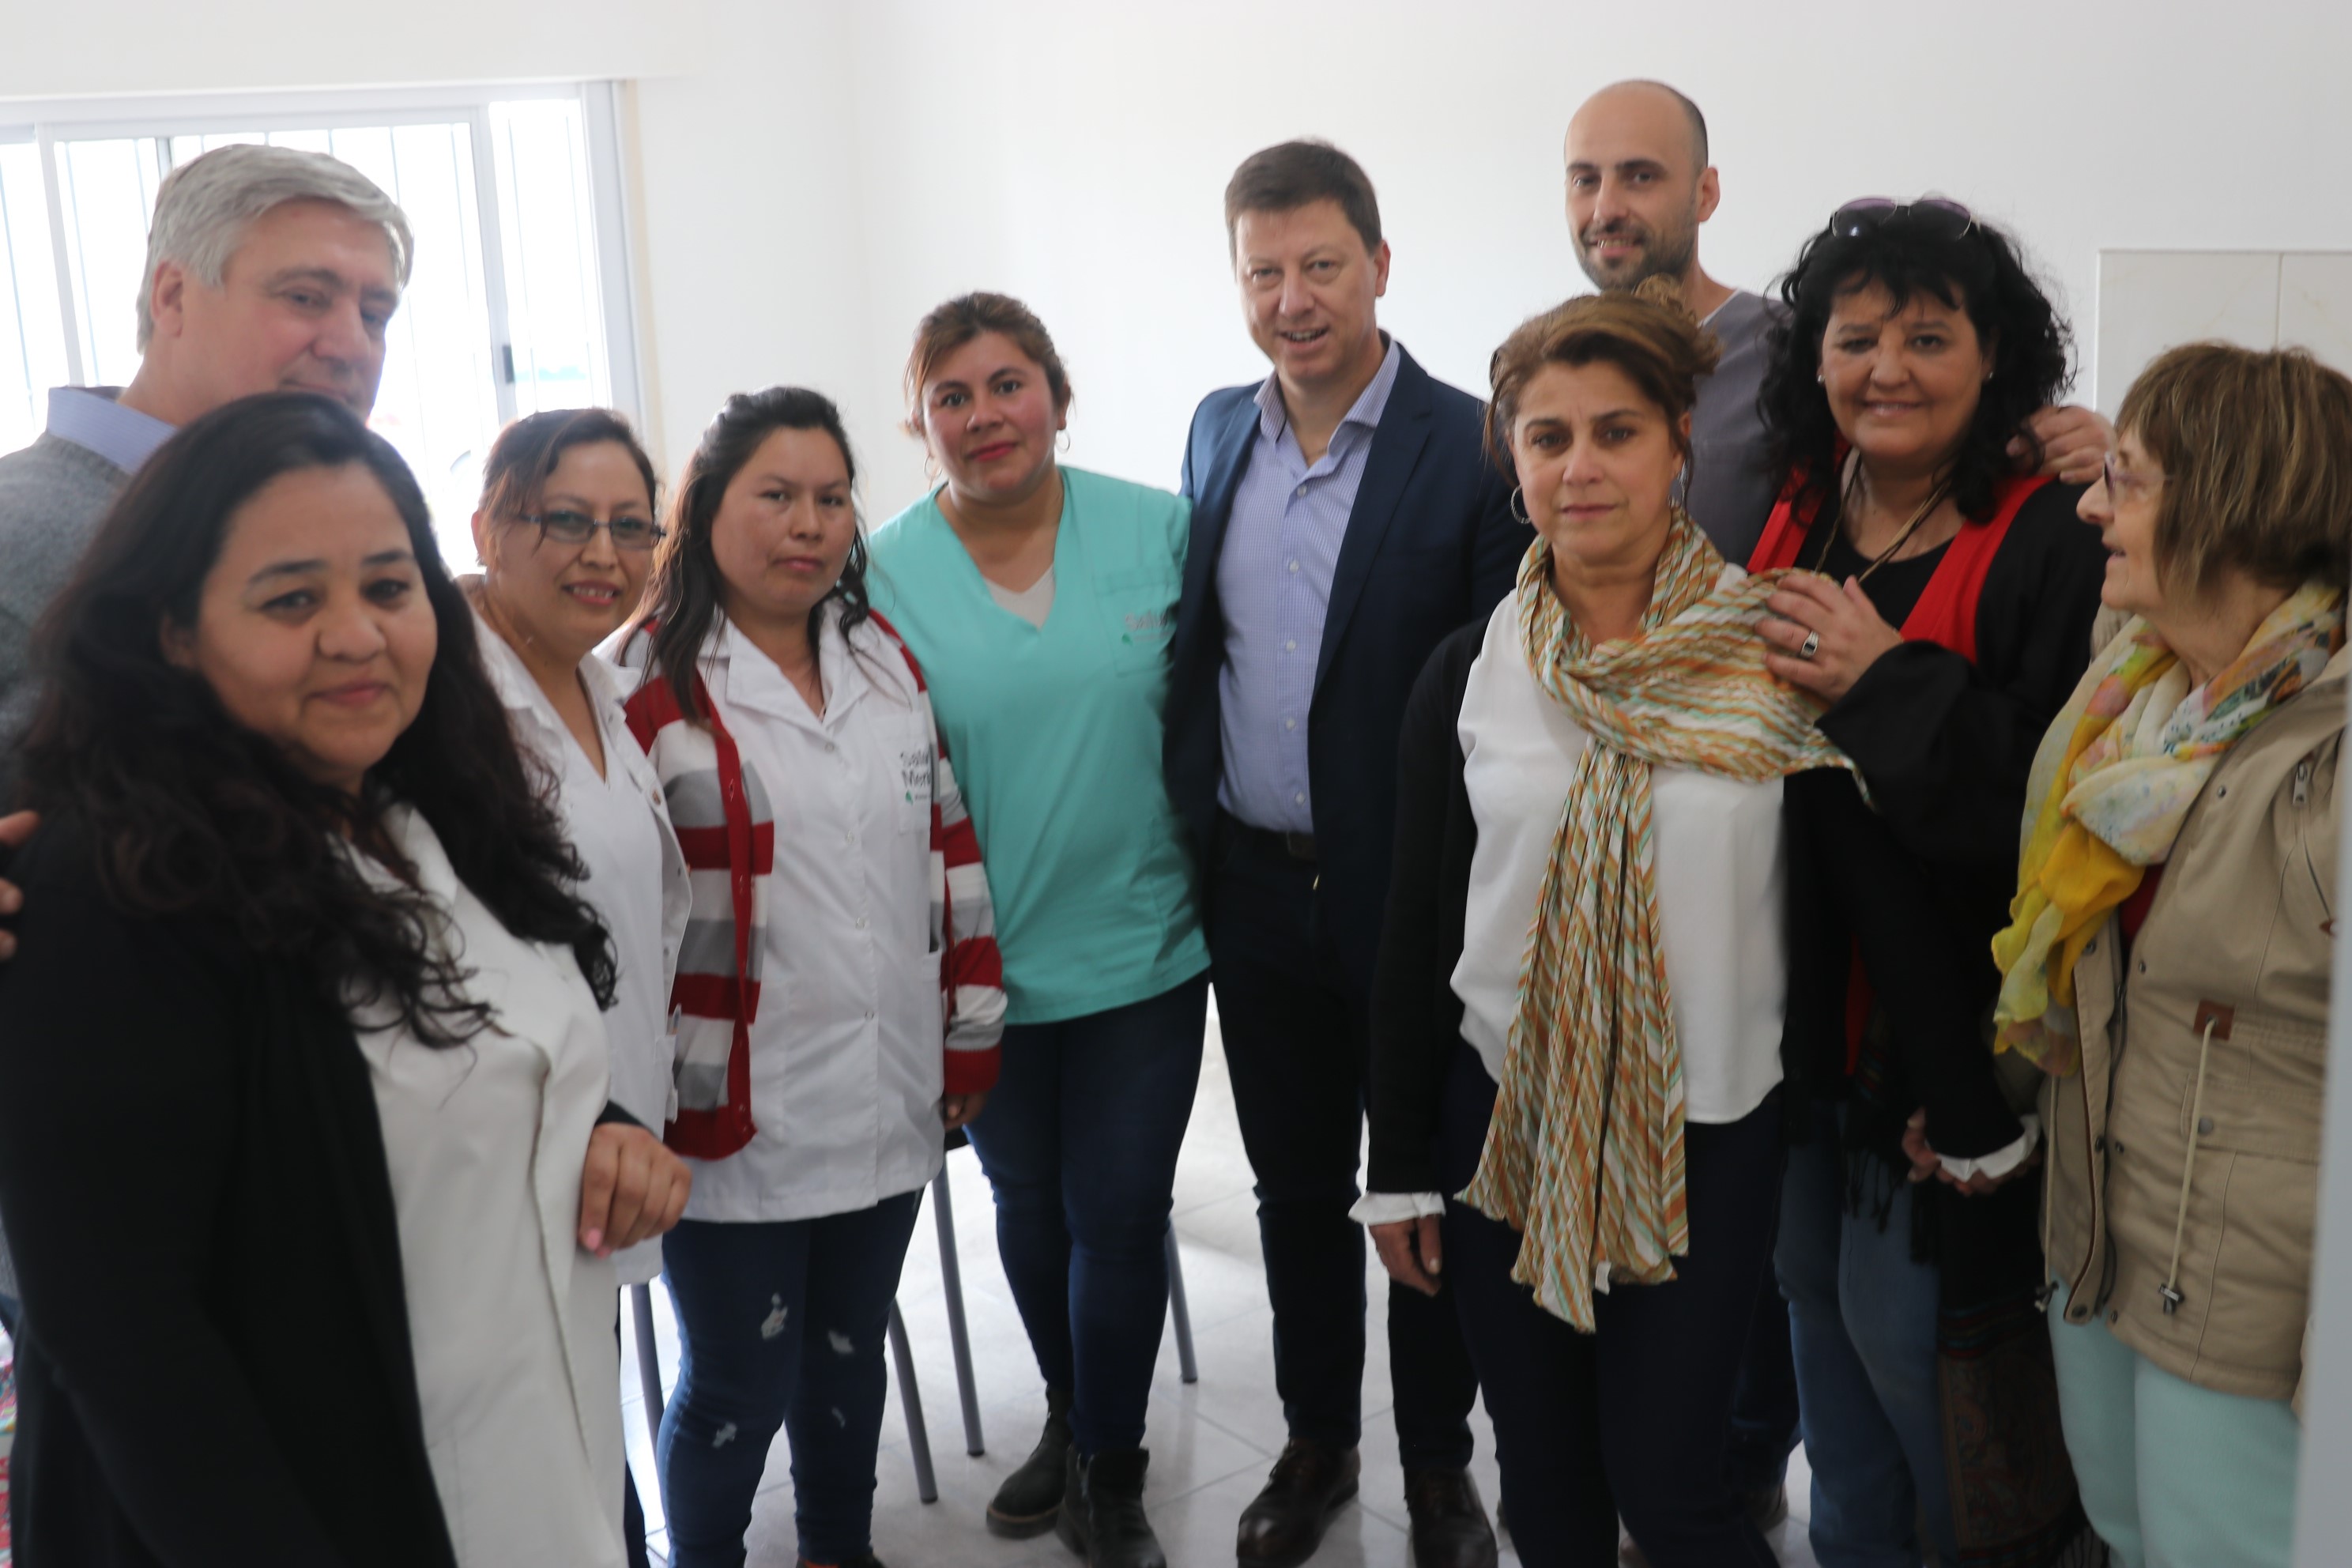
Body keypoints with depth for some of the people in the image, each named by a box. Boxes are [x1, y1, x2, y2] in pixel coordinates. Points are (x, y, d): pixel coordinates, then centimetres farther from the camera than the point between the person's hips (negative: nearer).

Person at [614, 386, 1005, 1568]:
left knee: (850, 1347, 21)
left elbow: (948, 848, 12)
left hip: (889, 1102, 5)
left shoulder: (889, 660, 9)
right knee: (738, 1381, 7)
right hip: (734, 1116, -5)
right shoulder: (647, 684, -9)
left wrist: (972, 1031, 10)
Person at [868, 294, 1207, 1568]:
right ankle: (1069, 1417, 45)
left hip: (1141, 949, -1)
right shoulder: (882, 575, -7)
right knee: (1026, 1203, 20)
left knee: (1118, 1214, 8)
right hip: (986, 969, 1)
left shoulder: (1161, 531, -6)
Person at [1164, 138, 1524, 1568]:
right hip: (1256, 896, 5)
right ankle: (1318, 1439, 38)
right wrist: (1191, 835, 9)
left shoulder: (1475, 451, -13)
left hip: (1413, 899, -4)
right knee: (1296, 1184, 19)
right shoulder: (1217, 433, 5)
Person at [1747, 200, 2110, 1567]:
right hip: (1805, 1001, 6)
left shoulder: (2053, 544, -16)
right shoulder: (1793, 516, 3)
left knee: (1904, 1317, 6)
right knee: (1816, 1292, 21)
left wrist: (1887, 688, -26)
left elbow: (2068, 805, -24)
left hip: (1949, 1028, -6)